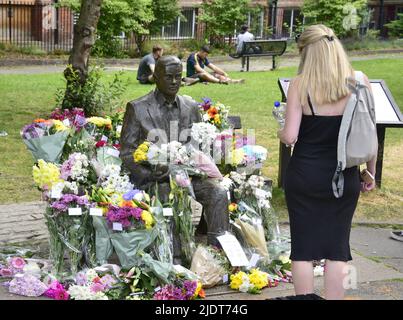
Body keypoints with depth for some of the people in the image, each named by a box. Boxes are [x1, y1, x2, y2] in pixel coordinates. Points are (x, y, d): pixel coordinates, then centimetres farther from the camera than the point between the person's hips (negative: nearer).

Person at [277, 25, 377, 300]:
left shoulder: (300, 84, -10)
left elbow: (290, 136, -12)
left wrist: (281, 132, 10)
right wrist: (371, 173, 10)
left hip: (304, 176, -1)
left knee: (303, 247, 10)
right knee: (337, 248, 12)